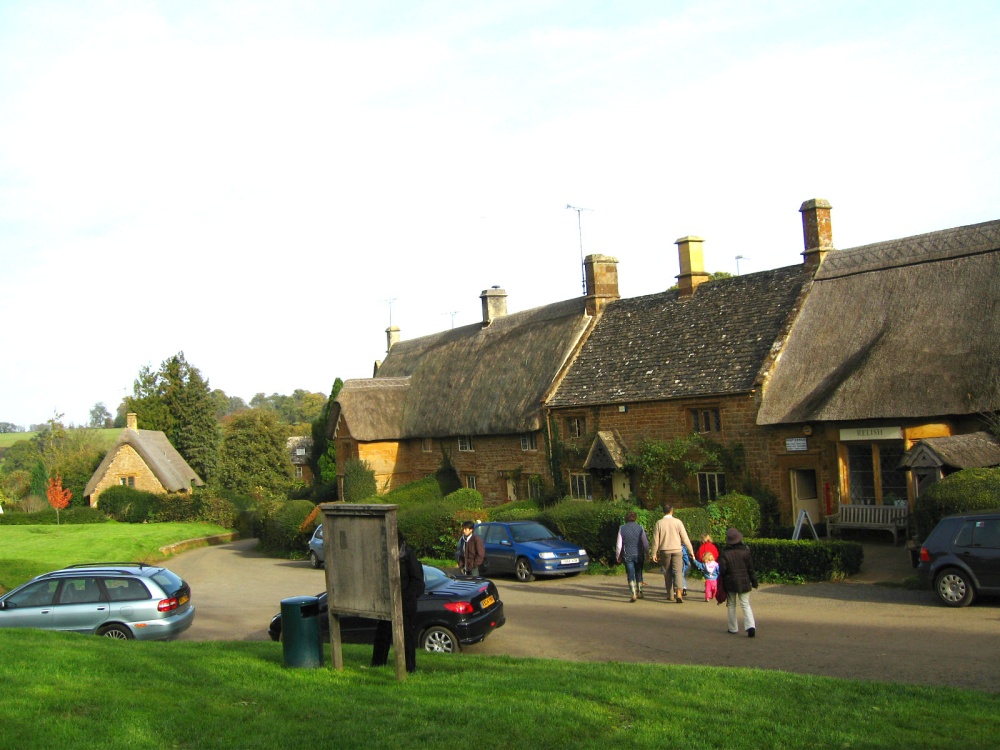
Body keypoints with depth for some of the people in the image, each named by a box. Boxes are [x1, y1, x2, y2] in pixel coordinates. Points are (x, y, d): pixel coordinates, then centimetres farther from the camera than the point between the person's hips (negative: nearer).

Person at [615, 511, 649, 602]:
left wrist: (617, 556, 10)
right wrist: (647, 553, 9)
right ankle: (639, 592, 22)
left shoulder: (622, 529, -2)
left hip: (627, 555, -1)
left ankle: (634, 594, -9)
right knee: (639, 574, 17)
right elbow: (645, 542, -3)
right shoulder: (640, 527, -3)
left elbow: (619, 544, -1)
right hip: (639, 554, 1)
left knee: (631, 575, 2)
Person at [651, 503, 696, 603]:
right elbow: (685, 538, -3)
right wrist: (691, 551, 4)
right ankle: (679, 592, -22)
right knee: (677, 571, -4)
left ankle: (670, 594, 17)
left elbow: (655, 540, -1)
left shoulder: (659, 523, -3)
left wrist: (654, 553, 6)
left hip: (664, 551, 1)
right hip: (676, 550, -1)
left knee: (667, 573, 12)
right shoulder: (677, 522, -5)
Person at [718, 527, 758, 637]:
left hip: (730, 583, -1)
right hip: (744, 583, 1)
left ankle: (733, 628, 17)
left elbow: (722, 570, -6)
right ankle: (750, 626, -14)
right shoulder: (745, 551, -4)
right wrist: (754, 581, 9)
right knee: (745, 605, 5)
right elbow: (751, 568, 0)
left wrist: (721, 584, 7)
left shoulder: (725, 554, -8)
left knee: (731, 605, 14)